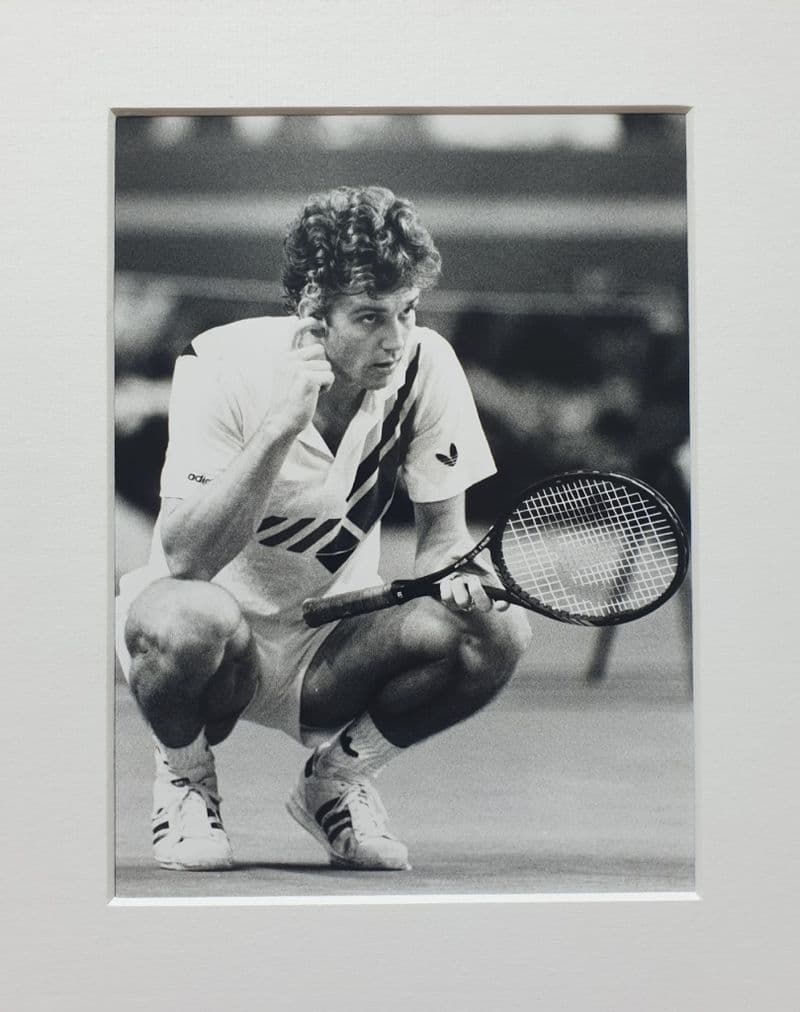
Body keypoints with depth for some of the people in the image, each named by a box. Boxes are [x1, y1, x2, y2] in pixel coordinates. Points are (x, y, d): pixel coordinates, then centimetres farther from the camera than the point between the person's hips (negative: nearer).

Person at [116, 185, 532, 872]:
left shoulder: (427, 366, -11)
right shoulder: (224, 365, -20)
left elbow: (442, 531, -2)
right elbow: (185, 558, -28)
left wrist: (458, 569, -26)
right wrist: (280, 426, -38)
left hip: (333, 645, 3)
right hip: (216, 639, -3)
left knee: (499, 631, -23)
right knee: (187, 617, -39)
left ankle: (336, 777, 4)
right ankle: (185, 779, -2)